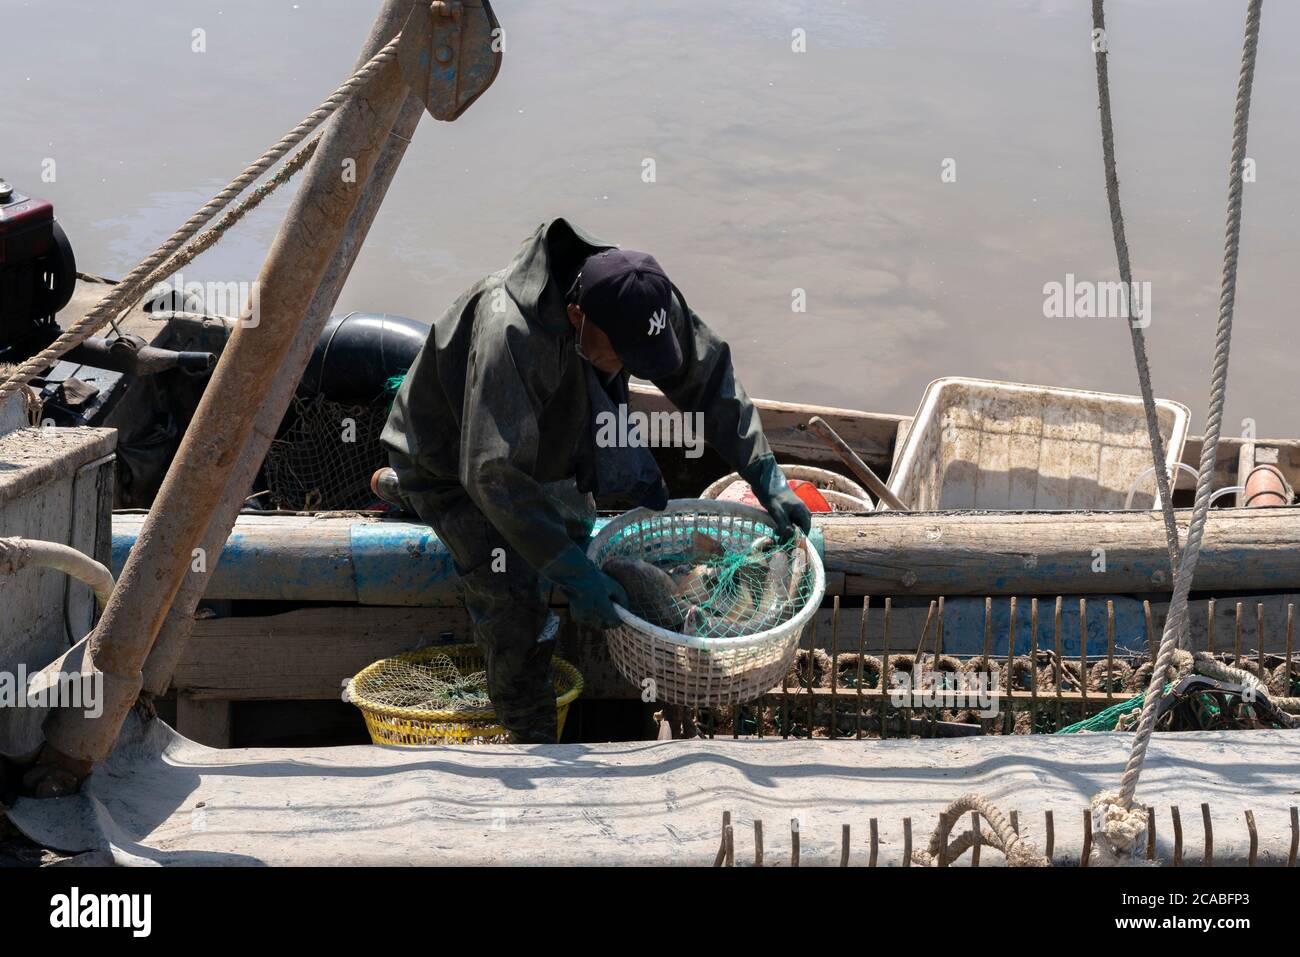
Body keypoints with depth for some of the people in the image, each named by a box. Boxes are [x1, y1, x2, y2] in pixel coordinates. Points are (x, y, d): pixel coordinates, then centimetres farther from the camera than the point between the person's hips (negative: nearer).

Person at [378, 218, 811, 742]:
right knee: (514, 602, -17)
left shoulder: (641, 295, -24)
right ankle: (532, 737, 3)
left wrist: (766, 476, -12)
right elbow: (494, 475, -42)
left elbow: (709, 374, -9)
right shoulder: (508, 335, -45)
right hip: (452, 460, -6)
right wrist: (574, 573, -40)